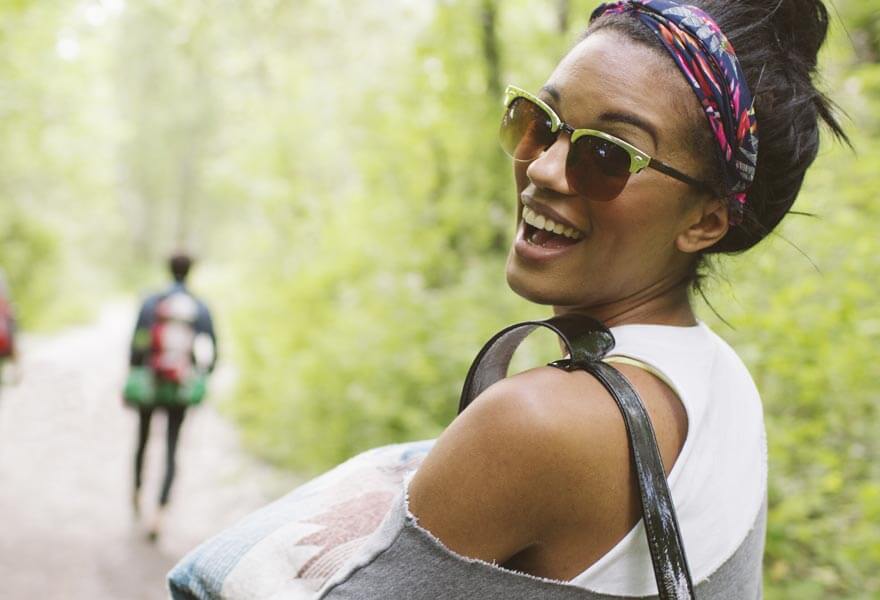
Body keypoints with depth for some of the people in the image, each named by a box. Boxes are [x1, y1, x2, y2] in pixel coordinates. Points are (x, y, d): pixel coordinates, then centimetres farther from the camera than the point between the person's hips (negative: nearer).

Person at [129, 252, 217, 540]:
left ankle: (137, 493, 42)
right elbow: (211, 354, -1)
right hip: (181, 391, 0)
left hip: (150, 384, 0)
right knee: (171, 451, 4)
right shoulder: (201, 310, -1)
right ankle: (160, 512, -11)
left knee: (142, 440, 23)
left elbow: (136, 347, -8)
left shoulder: (151, 303, -5)